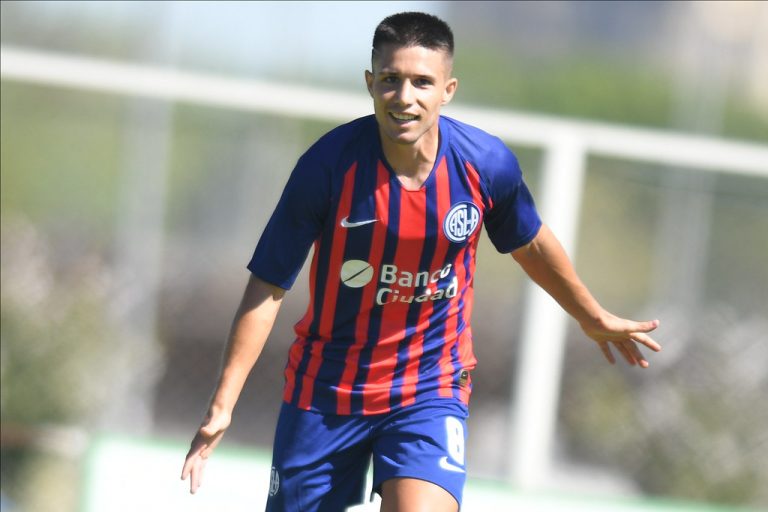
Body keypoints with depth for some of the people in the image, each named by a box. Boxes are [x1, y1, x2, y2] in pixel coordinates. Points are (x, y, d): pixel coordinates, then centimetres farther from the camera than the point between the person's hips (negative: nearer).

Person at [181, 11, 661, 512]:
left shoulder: (487, 163, -12)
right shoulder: (328, 164, -19)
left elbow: (531, 244, 10)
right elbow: (269, 286, -12)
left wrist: (593, 318, 25)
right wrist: (223, 404, -14)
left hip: (432, 388, 0)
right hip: (325, 387, 0)